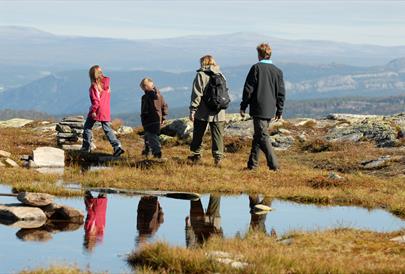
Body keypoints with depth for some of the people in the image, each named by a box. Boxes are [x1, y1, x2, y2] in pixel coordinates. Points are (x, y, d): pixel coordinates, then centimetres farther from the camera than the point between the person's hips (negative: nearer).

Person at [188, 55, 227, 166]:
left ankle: (196, 155, 21)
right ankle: (218, 158, -3)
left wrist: (192, 110, -8)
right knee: (217, 135, 4)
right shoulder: (221, 75, 9)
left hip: (202, 112, -3)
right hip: (218, 113, 3)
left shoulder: (201, 75, -7)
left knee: (198, 135, 12)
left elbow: (196, 94, -10)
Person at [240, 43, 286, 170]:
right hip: (270, 110, 6)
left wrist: (243, 107, -1)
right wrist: (279, 111, 17)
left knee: (262, 136, -6)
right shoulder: (277, 71, 8)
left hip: (258, 109, -6)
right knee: (258, 135, 16)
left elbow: (248, 89, -8)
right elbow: (281, 92, 10)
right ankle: (253, 163, 19)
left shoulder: (256, 68, -7)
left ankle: (273, 163, -16)